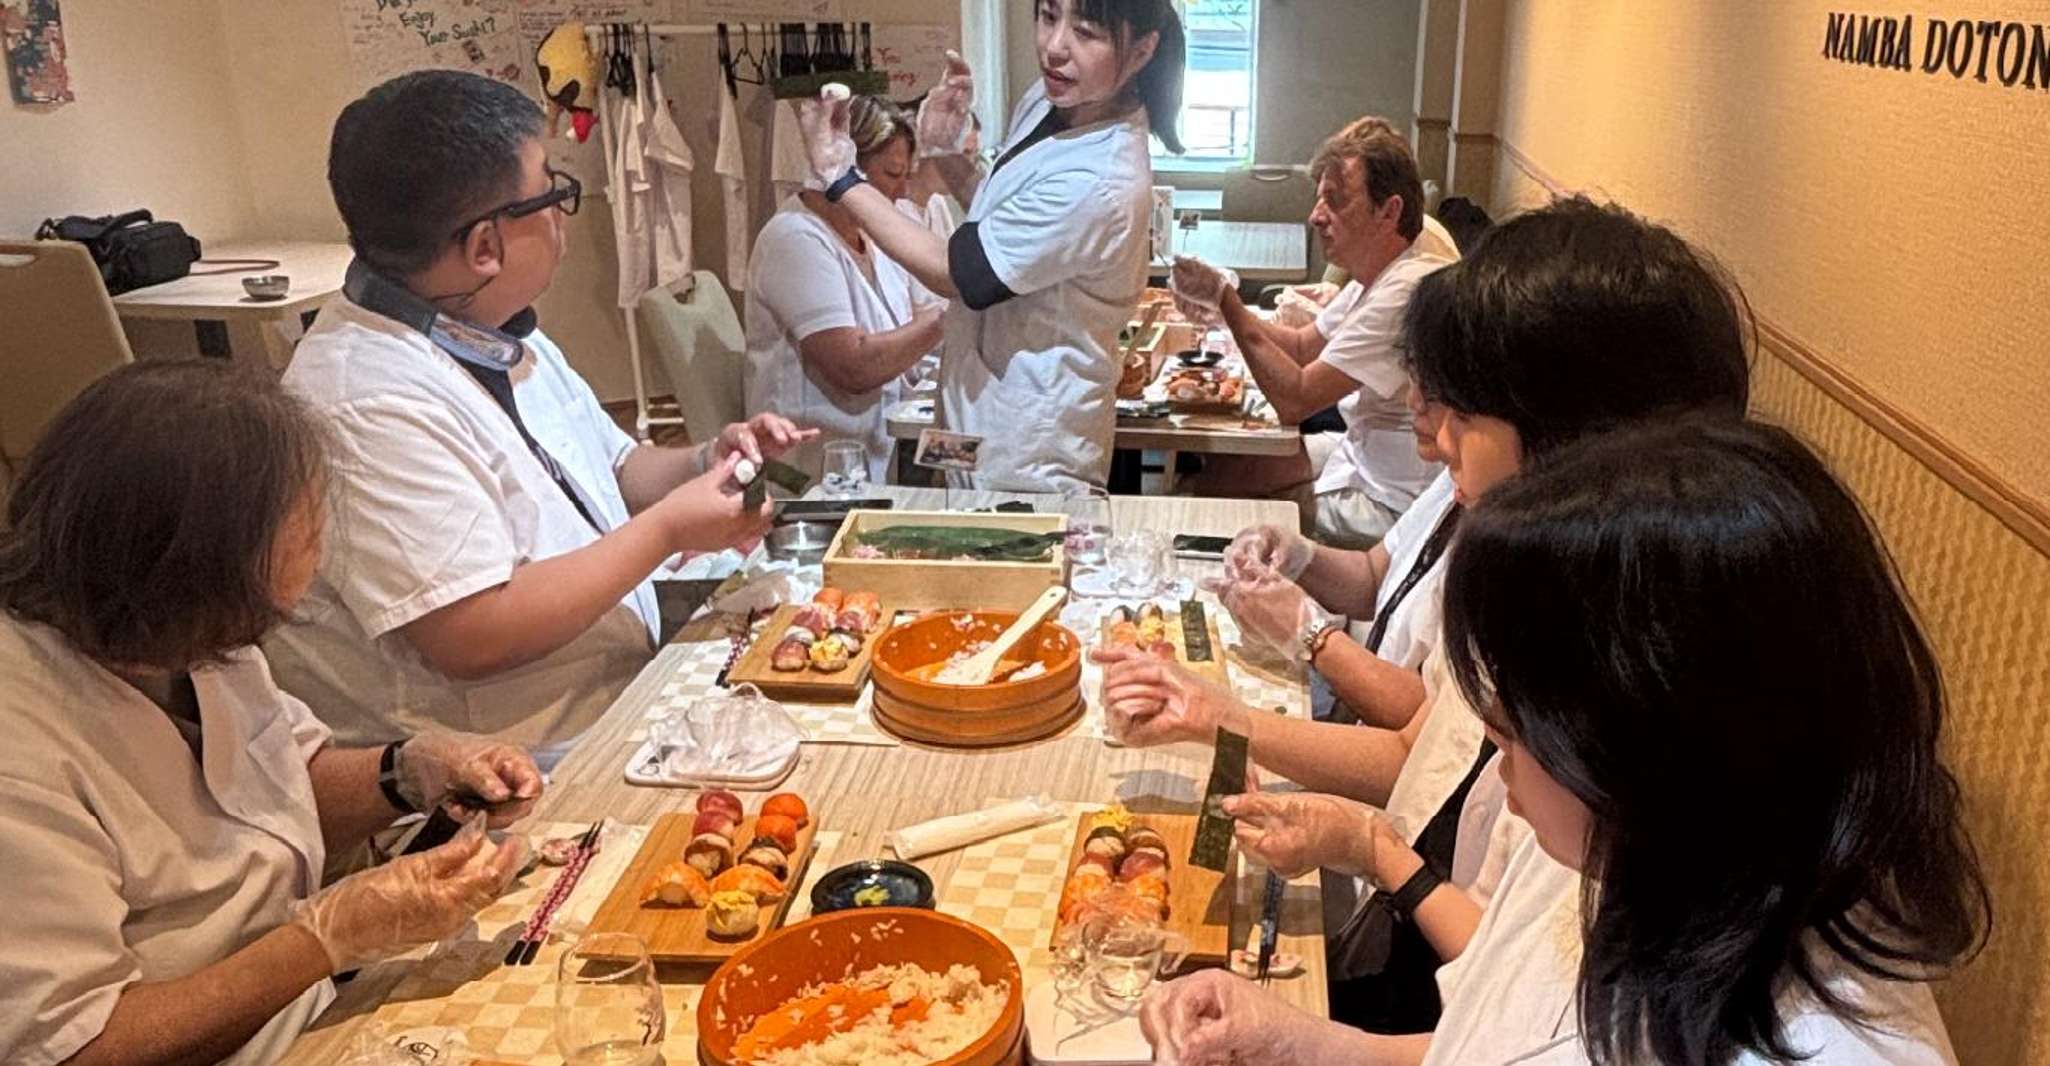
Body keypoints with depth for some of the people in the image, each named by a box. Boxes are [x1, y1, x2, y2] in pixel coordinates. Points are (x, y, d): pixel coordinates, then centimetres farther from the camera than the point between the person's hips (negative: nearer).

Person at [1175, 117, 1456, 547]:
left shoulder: (1409, 290, -29)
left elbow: (1294, 400, -26)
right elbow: (1303, 344, 11)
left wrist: (1227, 301, -20)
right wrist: (1222, 303, -6)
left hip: (1395, 506, -9)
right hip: (1363, 453, 9)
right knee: (1224, 468, 9)